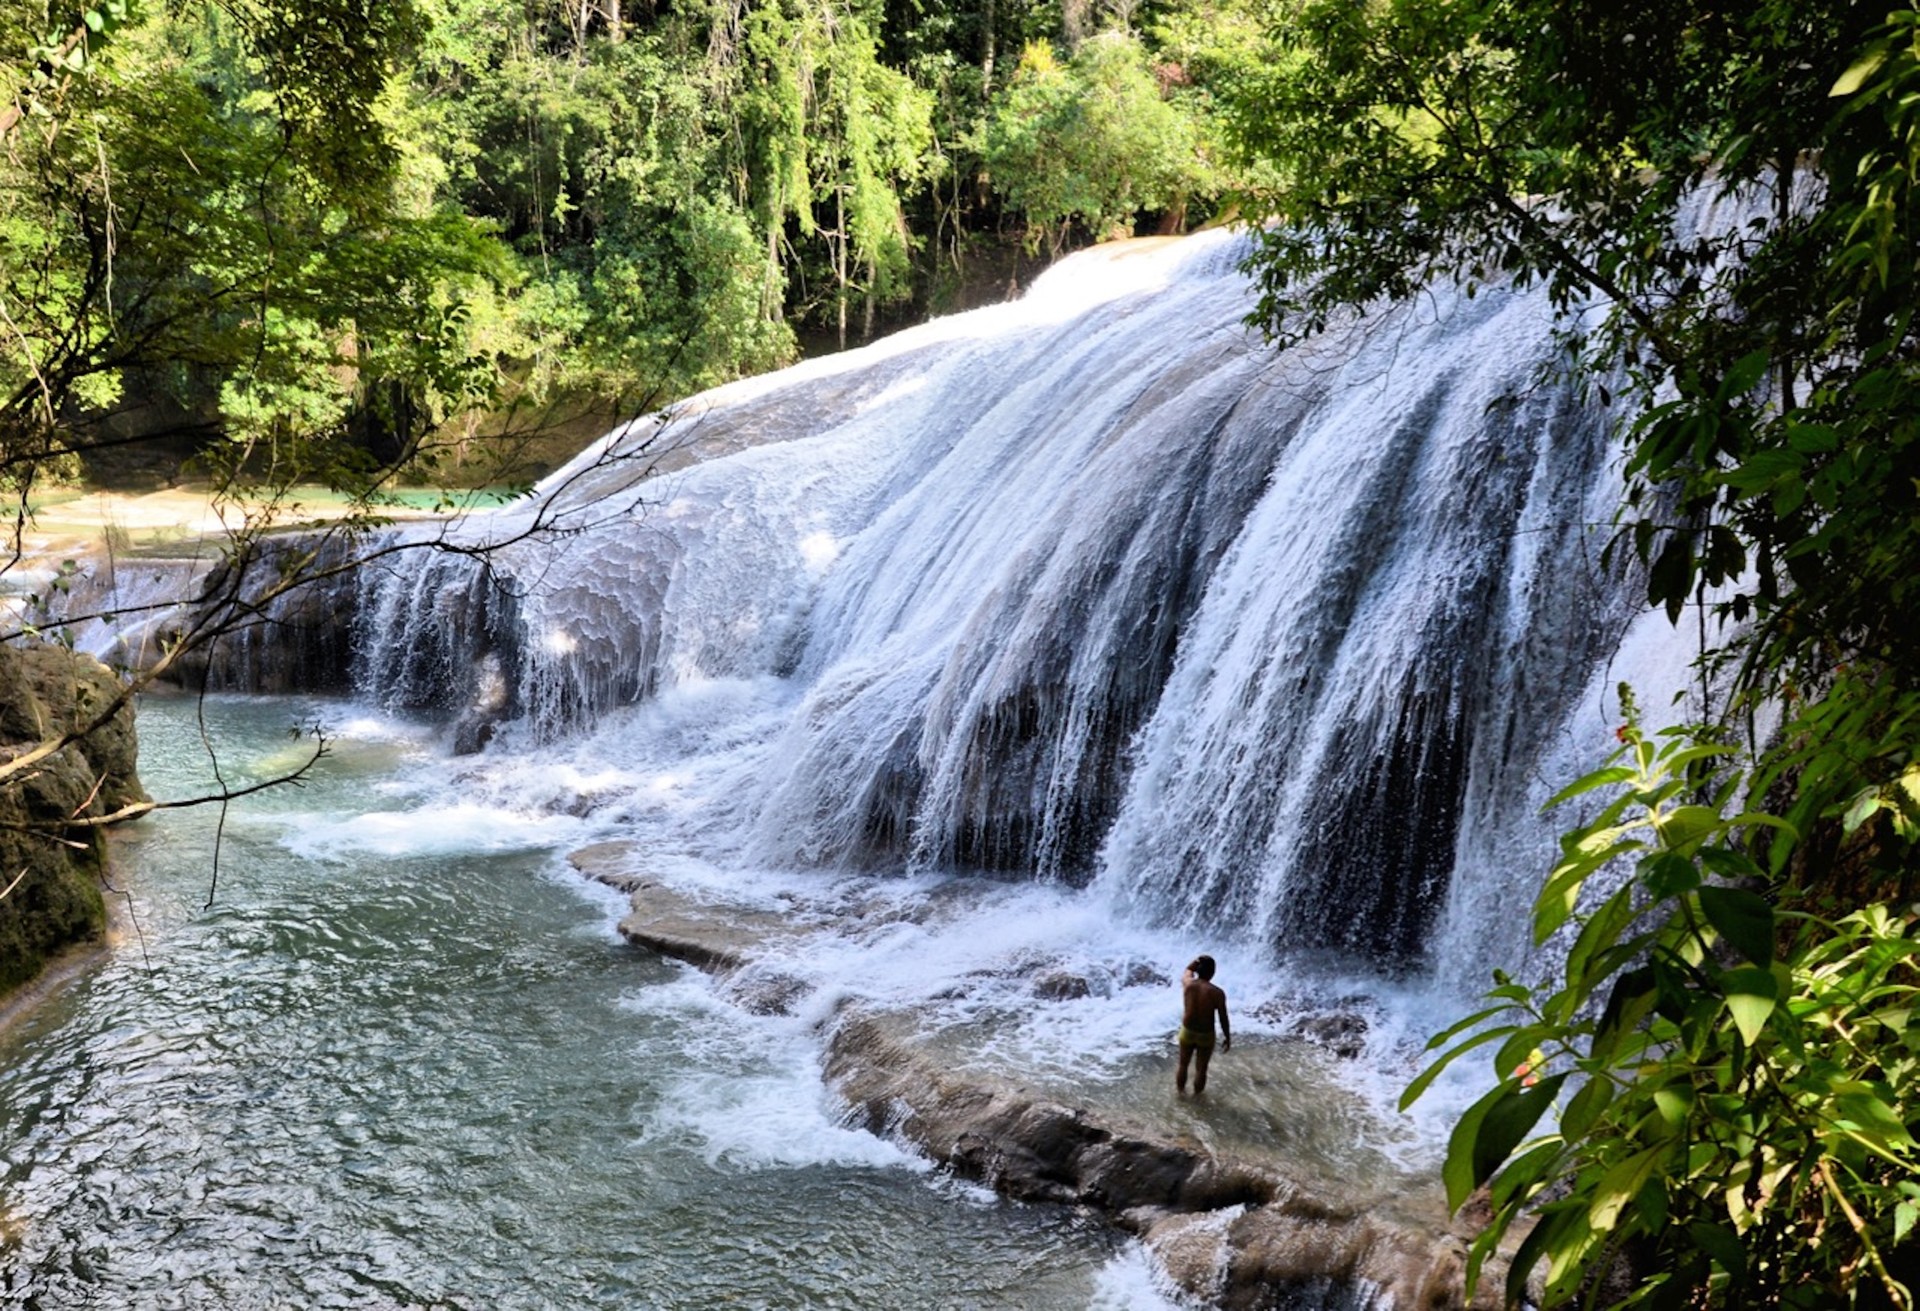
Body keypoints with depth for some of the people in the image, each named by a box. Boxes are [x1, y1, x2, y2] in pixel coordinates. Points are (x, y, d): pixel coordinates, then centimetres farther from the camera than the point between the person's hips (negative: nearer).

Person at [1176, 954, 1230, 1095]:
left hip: (1187, 1032, 2)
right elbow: (1223, 1018, -13)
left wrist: (1197, 961, -3)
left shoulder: (1187, 983, -16)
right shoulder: (1217, 993, -23)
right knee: (1201, 1068, 20)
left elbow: (1188, 970, 10)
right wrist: (1227, 1038, 0)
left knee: (1183, 1065, 25)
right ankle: (1197, 1094, 39)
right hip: (1206, 1035, -2)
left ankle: (1180, 1090, 44)